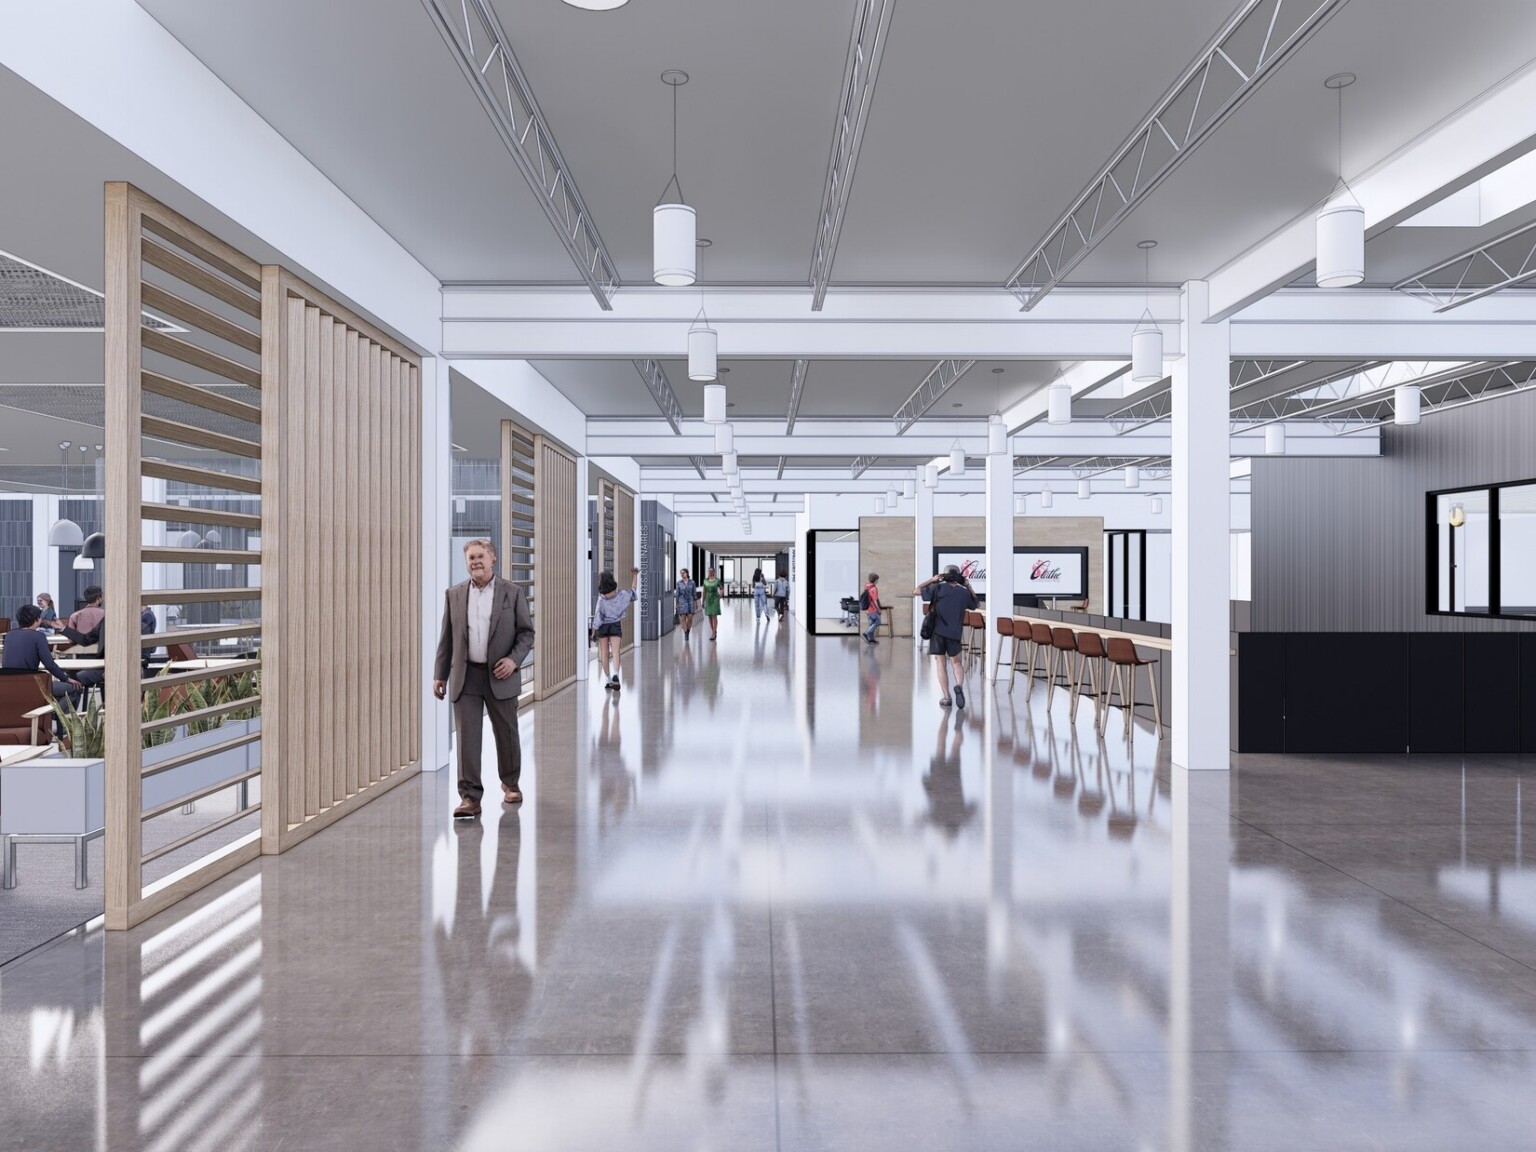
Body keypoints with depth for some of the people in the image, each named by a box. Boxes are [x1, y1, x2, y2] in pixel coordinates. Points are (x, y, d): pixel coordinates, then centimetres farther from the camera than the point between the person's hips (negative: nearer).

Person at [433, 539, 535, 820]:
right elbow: (447, 638, 9)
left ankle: (510, 784, 32)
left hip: (500, 676, -1)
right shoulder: (454, 595, 7)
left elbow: (527, 631, 2)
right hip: (465, 677, 1)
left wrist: (514, 659, -13)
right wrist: (440, 675, 6)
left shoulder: (512, 592, 0)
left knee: (506, 734, 11)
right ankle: (470, 797, -1)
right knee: (467, 737, -5)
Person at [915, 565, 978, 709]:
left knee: (942, 663, 7)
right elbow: (974, 605, 23)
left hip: (938, 631, -1)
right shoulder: (964, 592, 3)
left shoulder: (938, 588, -3)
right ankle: (959, 685, -13)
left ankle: (946, 697, 4)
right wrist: (969, 587, 19)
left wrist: (931, 580, 8)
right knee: (957, 662, 15)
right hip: (954, 633, 1)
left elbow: (915, 591, 1)